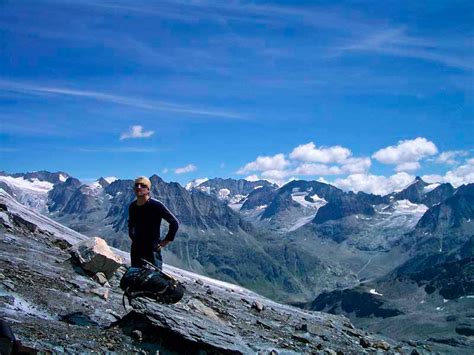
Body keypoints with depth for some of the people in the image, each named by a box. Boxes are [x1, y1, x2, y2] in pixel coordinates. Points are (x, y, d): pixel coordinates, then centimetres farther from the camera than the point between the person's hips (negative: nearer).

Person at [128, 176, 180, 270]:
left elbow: (175, 223, -10)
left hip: (152, 249, -6)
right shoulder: (132, 206, 6)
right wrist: (132, 236, 14)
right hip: (136, 249, 6)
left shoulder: (156, 205, -13)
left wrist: (166, 240, -9)